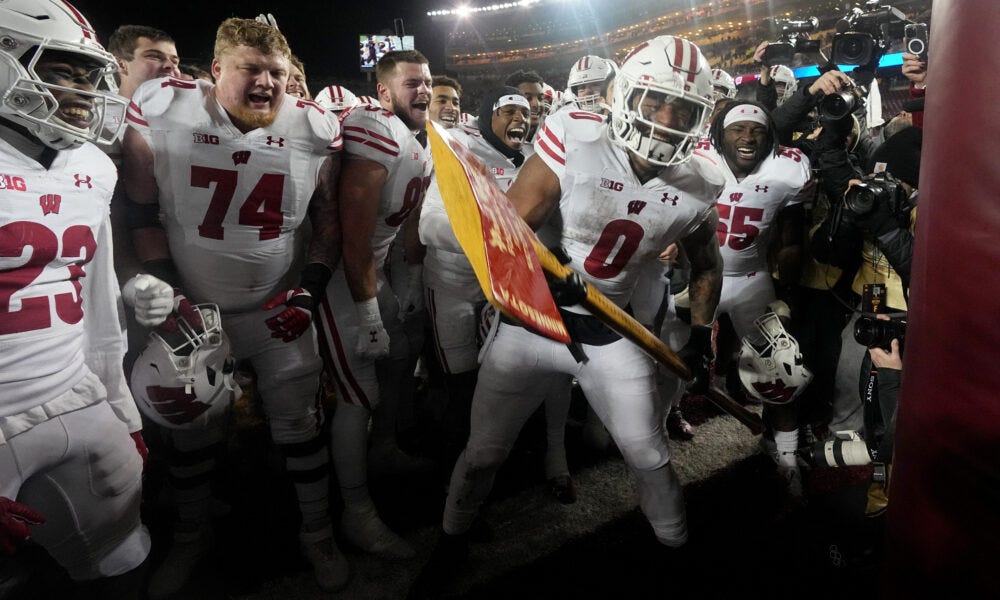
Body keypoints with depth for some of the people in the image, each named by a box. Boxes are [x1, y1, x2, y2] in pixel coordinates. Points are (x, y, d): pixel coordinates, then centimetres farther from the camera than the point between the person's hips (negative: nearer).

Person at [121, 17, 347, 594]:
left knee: (300, 424, 7)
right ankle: (192, 536, 42)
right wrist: (160, 286, -9)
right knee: (191, 428, 15)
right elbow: (142, 211, -2)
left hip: (279, 307, 0)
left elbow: (329, 221, 1)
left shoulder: (316, 130, -8)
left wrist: (309, 290, -9)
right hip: (194, 307, 1)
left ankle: (318, 535, 30)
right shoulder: (161, 113, -11)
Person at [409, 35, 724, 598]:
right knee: (484, 452, 10)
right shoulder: (575, 141, -17)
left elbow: (706, 263, 14)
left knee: (651, 458, 9)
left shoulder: (699, 186, -5)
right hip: (531, 316, -2)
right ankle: (453, 541, 40)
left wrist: (702, 334, 9)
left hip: (610, 331, 2)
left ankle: (678, 548, 40)